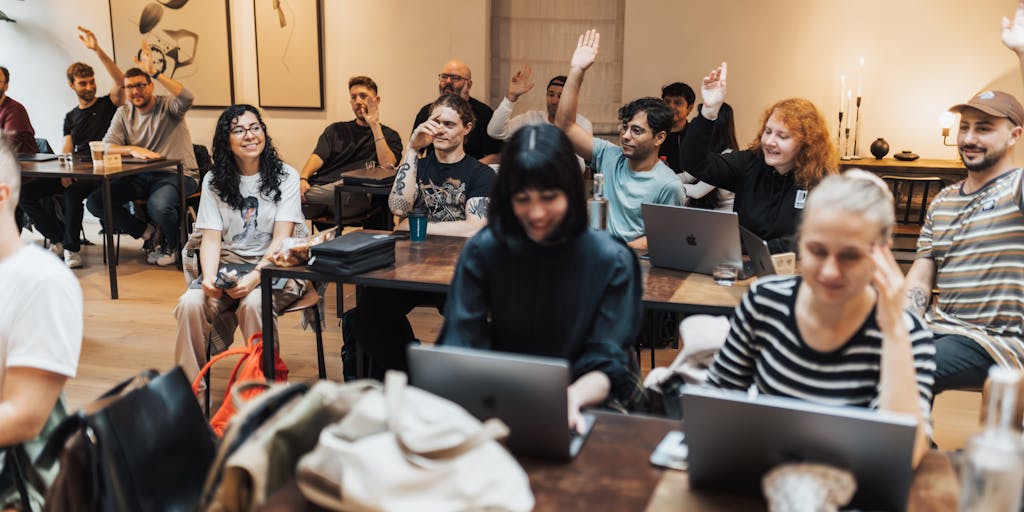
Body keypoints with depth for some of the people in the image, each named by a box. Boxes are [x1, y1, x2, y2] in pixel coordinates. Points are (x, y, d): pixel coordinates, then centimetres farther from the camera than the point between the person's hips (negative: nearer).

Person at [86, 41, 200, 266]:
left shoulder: (167, 106, -3)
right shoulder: (123, 113, 11)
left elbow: (187, 97, -28)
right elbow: (107, 147, 0)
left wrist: (154, 72, -31)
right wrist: (133, 149, -22)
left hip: (177, 174, -5)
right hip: (140, 177, 5)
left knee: (158, 206, -38)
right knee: (95, 202, -14)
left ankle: (173, 244, -1)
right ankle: (146, 232, 6)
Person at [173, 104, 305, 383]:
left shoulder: (285, 176, -1)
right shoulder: (214, 180, 8)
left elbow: (281, 239, -9)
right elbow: (211, 239, 1)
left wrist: (255, 276, -26)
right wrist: (209, 278, -20)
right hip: (229, 264, 3)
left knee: (253, 303, -35)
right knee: (191, 303, -27)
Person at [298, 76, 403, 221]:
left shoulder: (390, 136, 19)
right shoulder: (336, 130, 29)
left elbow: (388, 166, -2)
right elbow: (318, 157, 12)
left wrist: (375, 126, -1)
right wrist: (303, 179, -10)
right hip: (319, 186, 2)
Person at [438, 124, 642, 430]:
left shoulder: (611, 261, -6)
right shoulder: (483, 250, -2)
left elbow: (607, 364, -7)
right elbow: (460, 345, -5)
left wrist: (575, 394, -30)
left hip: (580, 410, -1)